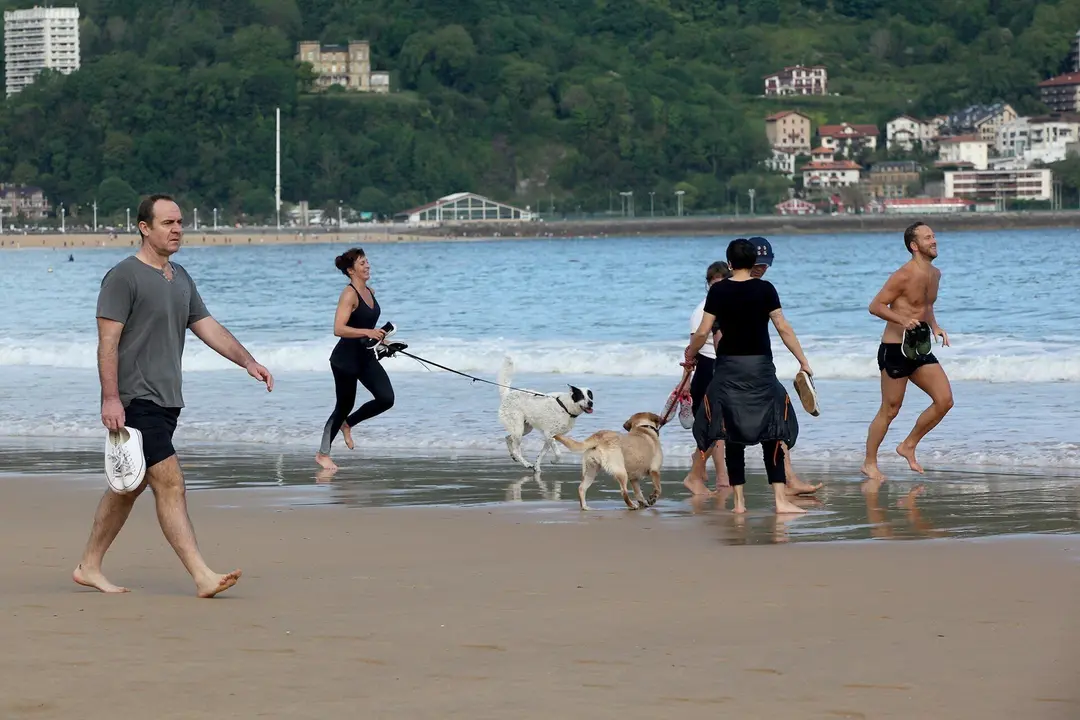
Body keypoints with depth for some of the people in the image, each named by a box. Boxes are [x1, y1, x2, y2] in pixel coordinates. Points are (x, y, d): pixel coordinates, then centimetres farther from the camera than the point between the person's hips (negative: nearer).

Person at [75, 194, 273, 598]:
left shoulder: (180, 278, 16)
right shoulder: (124, 277, -9)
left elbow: (208, 327, 17)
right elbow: (108, 342, -13)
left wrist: (248, 362, 4)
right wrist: (110, 398, -20)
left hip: (166, 400, 9)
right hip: (136, 400, -9)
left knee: (130, 486, 14)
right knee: (169, 482, -14)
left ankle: (89, 567, 23)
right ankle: (202, 577, -19)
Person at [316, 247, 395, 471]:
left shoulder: (370, 292, 8)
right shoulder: (349, 294, -18)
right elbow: (339, 329, -28)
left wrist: (379, 339, 16)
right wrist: (368, 332, -34)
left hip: (366, 357, 8)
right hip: (346, 358, -8)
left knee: (386, 399, -4)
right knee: (345, 406, 2)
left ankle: (347, 424, 20)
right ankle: (323, 454, 19)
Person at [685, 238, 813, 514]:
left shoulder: (718, 291, -1)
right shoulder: (765, 289, -3)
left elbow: (703, 331, -1)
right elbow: (783, 328, -6)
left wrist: (690, 354, 18)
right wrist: (802, 360, 1)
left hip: (728, 367, 1)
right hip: (759, 366, -1)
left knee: (732, 435, 7)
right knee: (771, 433, 0)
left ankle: (739, 501, 7)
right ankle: (780, 499, -8)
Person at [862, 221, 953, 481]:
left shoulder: (935, 274, 9)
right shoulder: (904, 276, -17)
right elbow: (875, 306, -16)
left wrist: (935, 326, 8)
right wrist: (904, 320, -29)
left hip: (919, 350, 8)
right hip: (895, 350, -8)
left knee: (945, 401, 0)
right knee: (890, 410, 1)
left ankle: (908, 446, 16)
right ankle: (870, 463, 15)